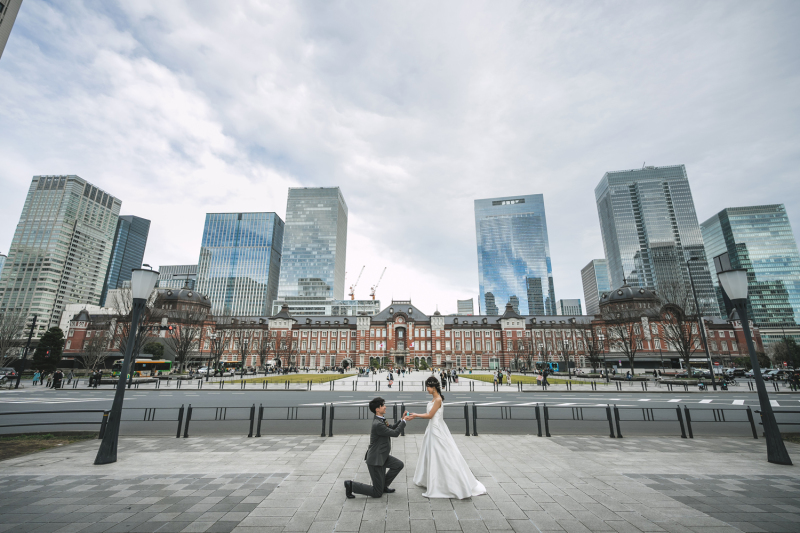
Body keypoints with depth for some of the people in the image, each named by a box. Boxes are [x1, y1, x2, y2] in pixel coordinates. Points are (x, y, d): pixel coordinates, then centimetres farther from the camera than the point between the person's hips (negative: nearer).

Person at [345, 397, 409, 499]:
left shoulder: (380, 420, 2)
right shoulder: (377, 424, -29)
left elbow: (391, 429, 14)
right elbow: (395, 433, -23)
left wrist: (401, 420, 3)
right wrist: (404, 421, -12)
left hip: (381, 457, 9)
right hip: (375, 460, -9)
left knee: (399, 465, 8)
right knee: (377, 493, 2)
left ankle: (384, 486, 20)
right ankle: (351, 485, 7)